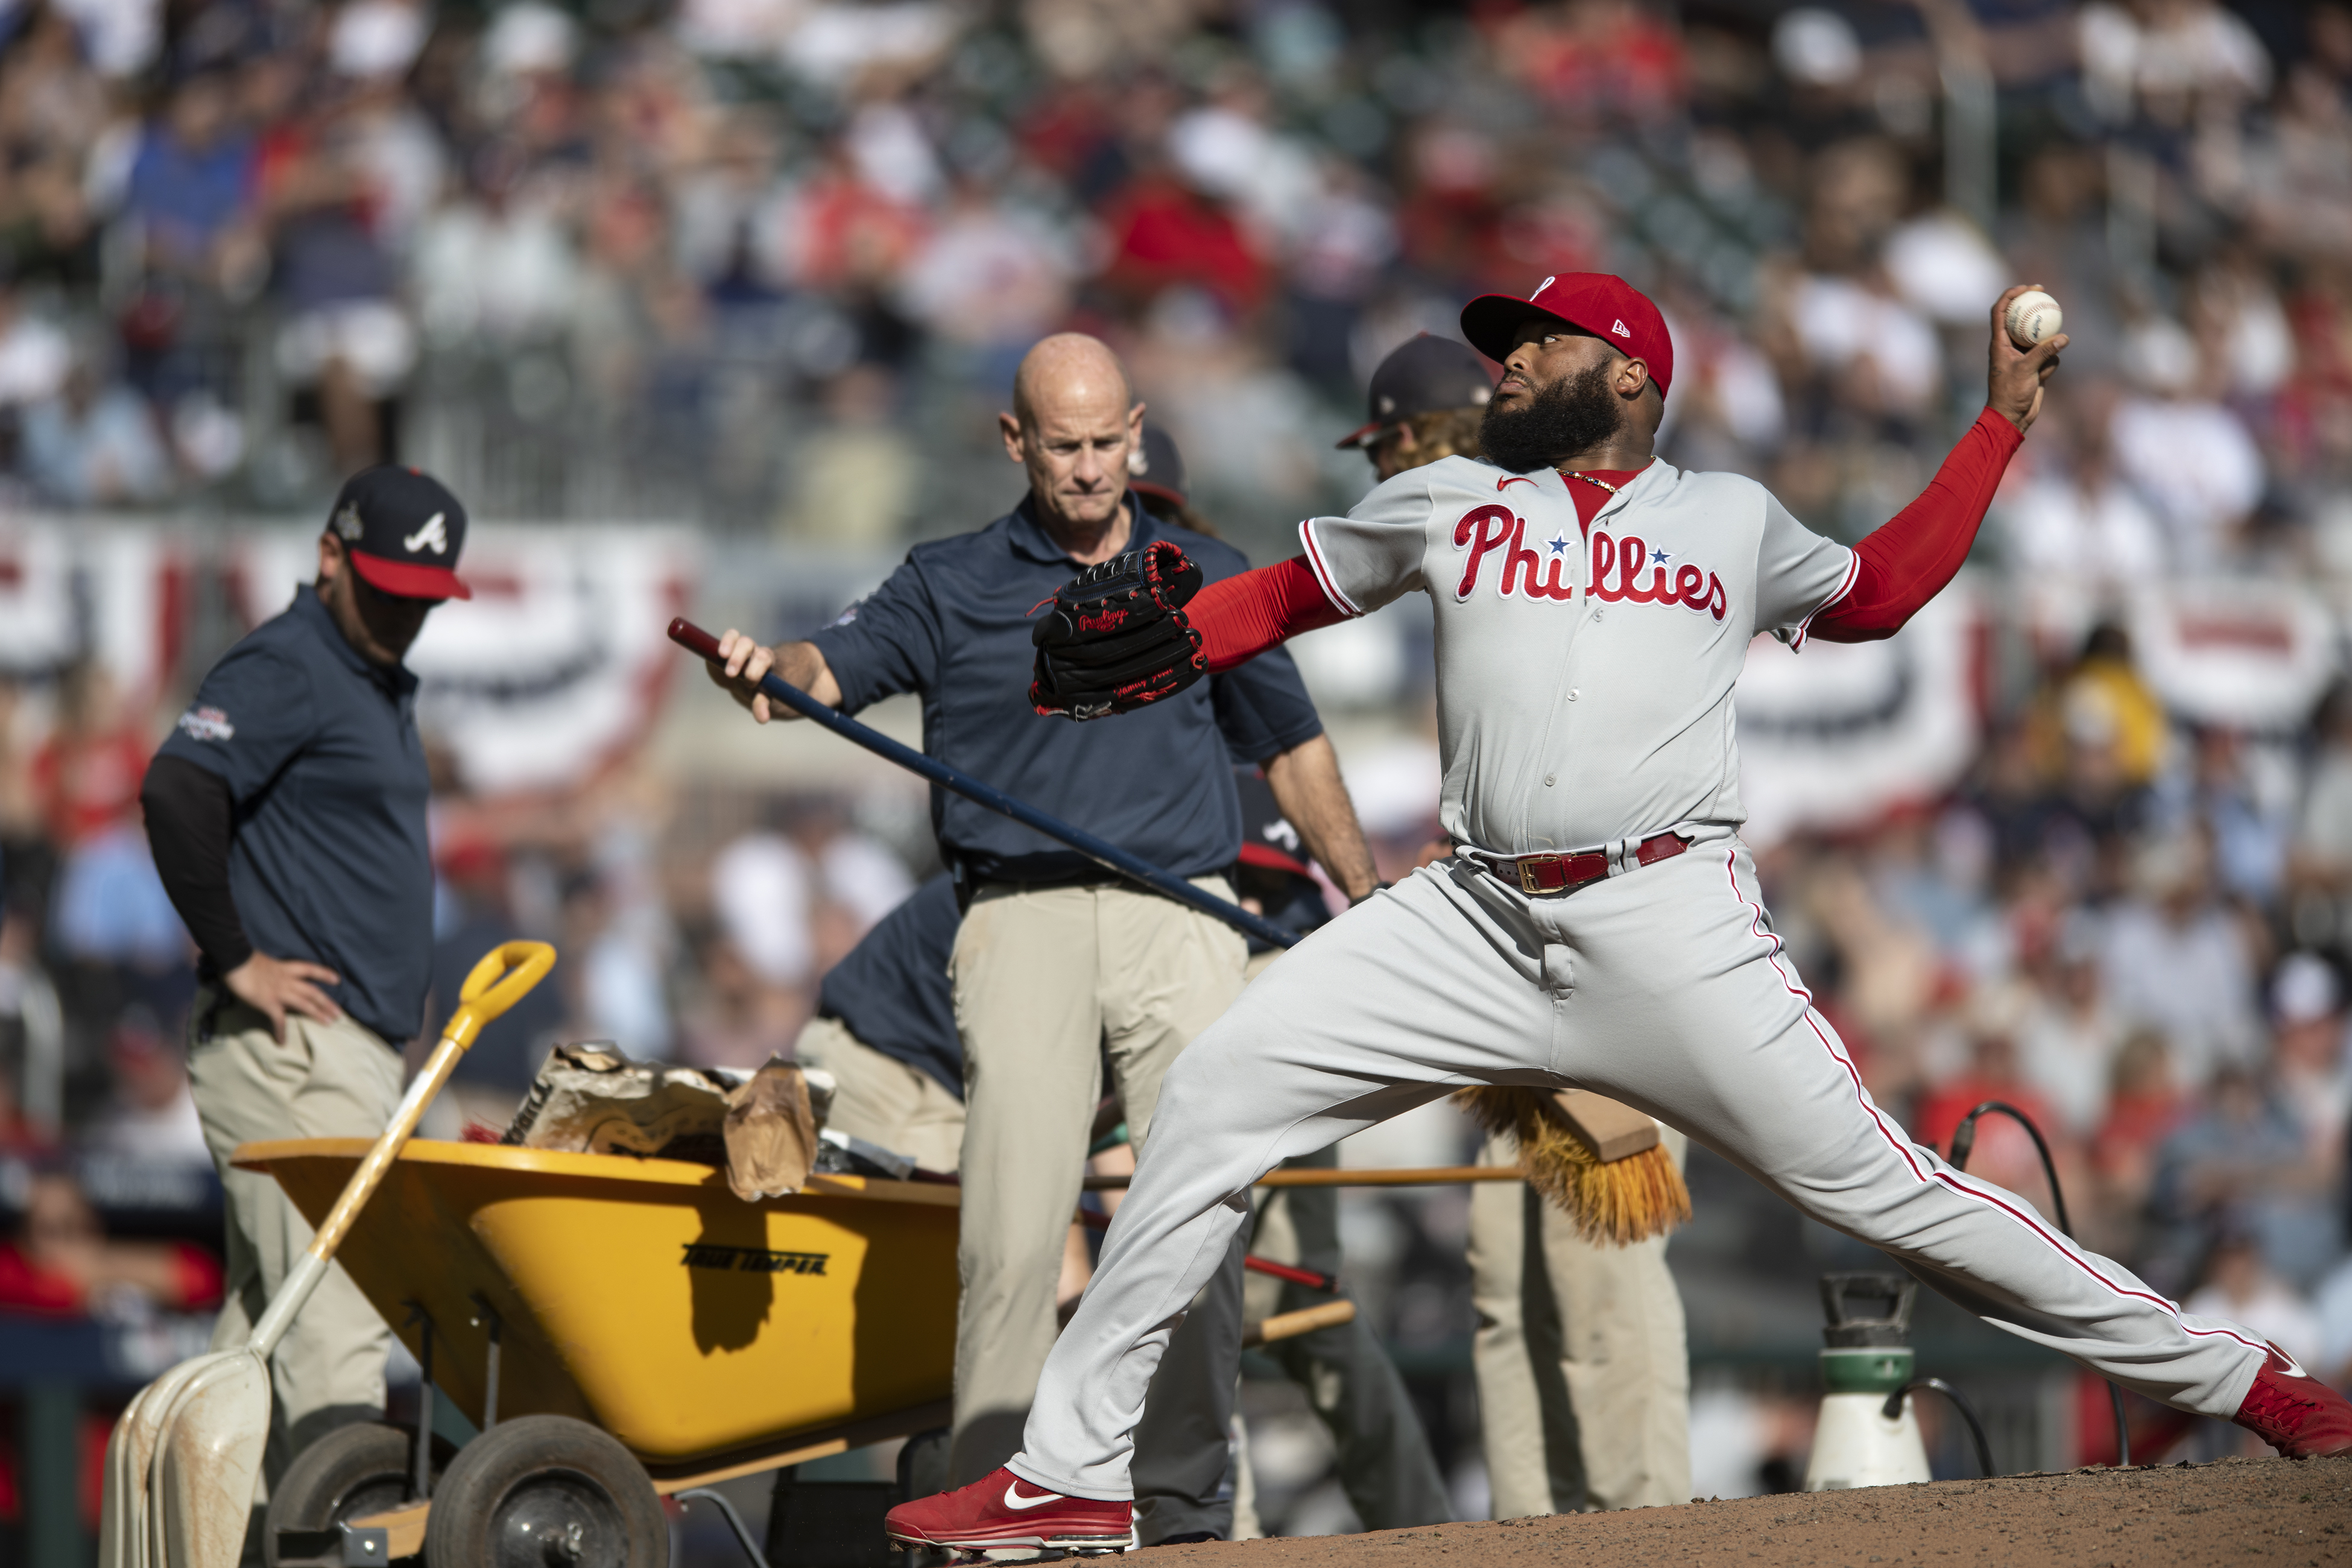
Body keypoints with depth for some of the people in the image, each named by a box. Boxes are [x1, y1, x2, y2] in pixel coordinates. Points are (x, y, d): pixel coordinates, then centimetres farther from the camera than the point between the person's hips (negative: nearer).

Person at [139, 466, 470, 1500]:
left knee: (267, 1321, 12)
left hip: (352, 1048, 10)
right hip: (292, 1047, -10)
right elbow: (176, 792, -26)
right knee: (334, 1325, -15)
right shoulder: (284, 668, -10)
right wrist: (236, 961, -20)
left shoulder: (381, 685, 21)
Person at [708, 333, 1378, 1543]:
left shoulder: (1210, 581, 16)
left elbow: (1293, 747, 24)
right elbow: (834, 667, -4)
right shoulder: (955, 585, 10)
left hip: (1183, 921, 2)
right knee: (1013, 1236, -10)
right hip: (1023, 921, -1)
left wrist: (1363, 893, 21)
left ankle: (1188, 1510, 1)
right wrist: (764, 667, -26)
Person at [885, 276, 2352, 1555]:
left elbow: (1881, 591, 28)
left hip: (1672, 932, -3)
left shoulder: (1735, 522, 14)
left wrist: (2001, 422, 25)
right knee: (1215, 1095, -8)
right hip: (1477, 924, 3)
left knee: (1879, 1185, -9)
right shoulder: (1450, 503, 17)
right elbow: (1283, 597, 24)